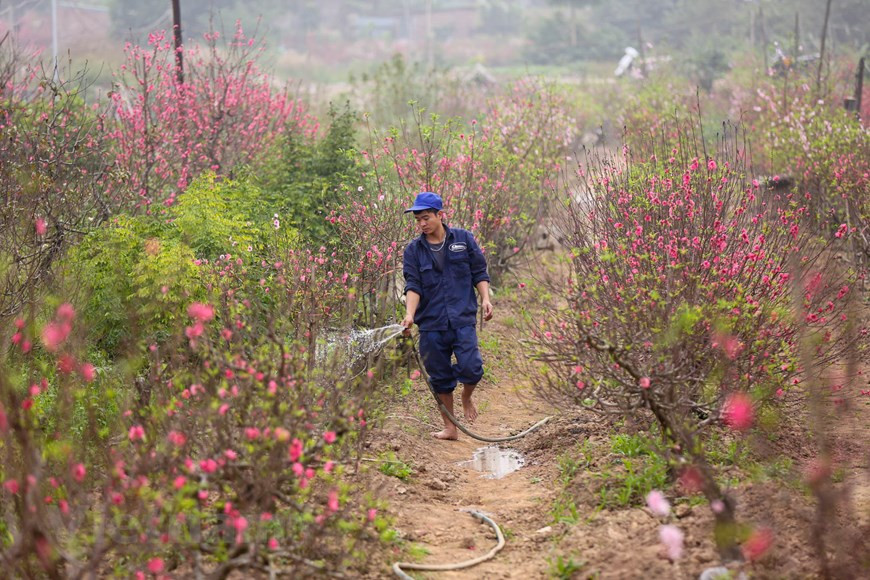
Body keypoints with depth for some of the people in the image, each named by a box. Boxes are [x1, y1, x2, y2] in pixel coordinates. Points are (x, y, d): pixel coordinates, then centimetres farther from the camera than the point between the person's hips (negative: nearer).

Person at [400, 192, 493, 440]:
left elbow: (479, 273, 10)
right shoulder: (413, 250, 5)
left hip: (463, 320, -1)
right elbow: (413, 286, -2)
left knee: (471, 368, -17)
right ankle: (450, 428, 21)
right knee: (440, 378, 7)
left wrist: (485, 298, -4)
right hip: (431, 324, 2)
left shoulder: (464, 239, 5)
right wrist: (410, 315, -17)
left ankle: (467, 398, 17)